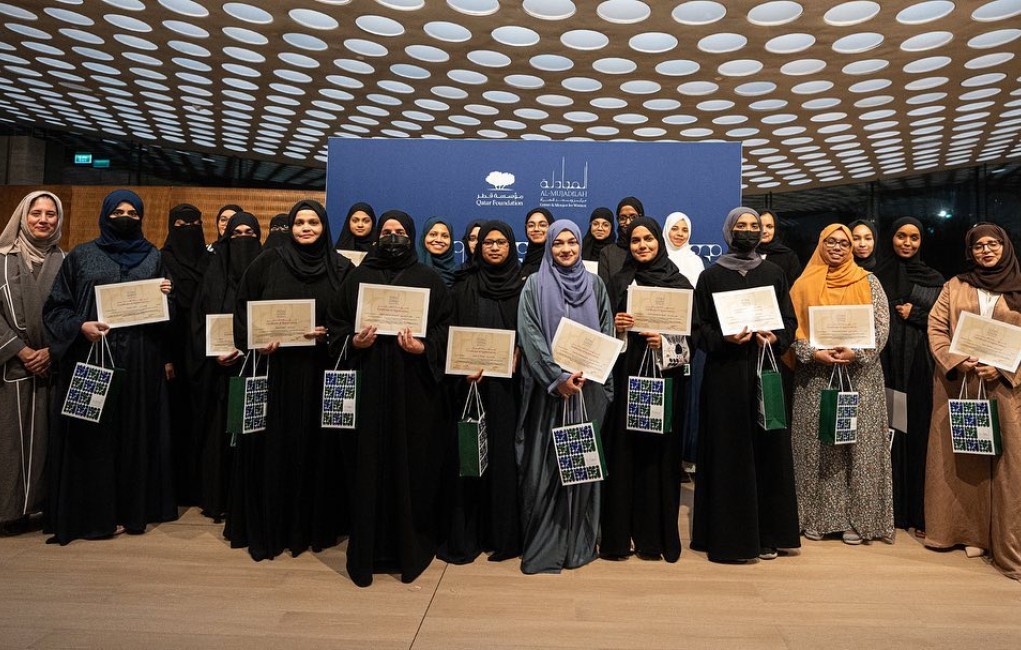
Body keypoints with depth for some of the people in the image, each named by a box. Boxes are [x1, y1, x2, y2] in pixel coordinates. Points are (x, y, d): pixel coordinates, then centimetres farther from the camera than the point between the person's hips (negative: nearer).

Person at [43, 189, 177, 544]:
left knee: (136, 432, 5)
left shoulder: (155, 258, 11)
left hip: (140, 362, 1)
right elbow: (55, 307, 5)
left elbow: (168, 314, 11)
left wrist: (167, 296, -10)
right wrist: (80, 326, -14)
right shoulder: (81, 256, 6)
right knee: (93, 435, 1)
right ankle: (94, 512, 11)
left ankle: (133, 507, 15)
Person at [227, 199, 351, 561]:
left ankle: (315, 525, 19)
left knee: (317, 446, 5)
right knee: (273, 446, 3)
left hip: (321, 371, 0)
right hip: (276, 368, 0)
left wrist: (330, 334, -12)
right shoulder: (268, 263, 5)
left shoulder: (341, 268, 5)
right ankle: (267, 527, 15)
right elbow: (244, 308, 6)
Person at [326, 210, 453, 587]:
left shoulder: (429, 280, 7)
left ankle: (411, 548, 17)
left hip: (414, 387, -1)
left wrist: (423, 348, -15)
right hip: (369, 384, 1)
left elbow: (446, 327, 3)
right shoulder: (359, 277, 11)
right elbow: (337, 321, 10)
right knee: (369, 464, 2)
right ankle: (367, 550, 15)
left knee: (412, 463, 2)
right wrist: (353, 342, -10)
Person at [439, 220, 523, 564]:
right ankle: (465, 534, 9)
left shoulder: (523, 286, 6)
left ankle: (504, 533, 12)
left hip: (509, 384, 0)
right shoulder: (465, 286, 8)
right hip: (472, 381, 1)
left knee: (505, 454, 2)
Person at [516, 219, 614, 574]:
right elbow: (529, 335, -6)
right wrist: (558, 377, -15)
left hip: (587, 387, 2)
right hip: (547, 387, -2)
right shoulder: (535, 284, 3)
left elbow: (606, 333, 8)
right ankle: (542, 545, 10)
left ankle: (580, 542, 18)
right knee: (545, 465, -1)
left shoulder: (594, 284, 11)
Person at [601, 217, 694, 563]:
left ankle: (657, 535, 13)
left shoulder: (679, 282, 5)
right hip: (626, 373, 1)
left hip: (665, 375, -1)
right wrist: (616, 327, -9)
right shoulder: (620, 282, 10)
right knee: (624, 449, 1)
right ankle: (620, 534, 10)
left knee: (661, 451, 1)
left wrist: (667, 342, -15)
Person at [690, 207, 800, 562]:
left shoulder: (774, 273, 12)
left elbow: (791, 321, 10)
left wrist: (774, 338, -10)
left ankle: (767, 533, 15)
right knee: (729, 452, -1)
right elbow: (701, 328, 1)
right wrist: (726, 339, -17)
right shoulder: (711, 276, 4)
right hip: (725, 374, -2)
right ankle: (729, 535, 7)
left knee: (768, 449, 3)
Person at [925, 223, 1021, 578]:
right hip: (959, 384, 1)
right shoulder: (955, 286, 10)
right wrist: (958, 361, -12)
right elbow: (936, 328, 3)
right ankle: (970, 533, 15)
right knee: (963, 460, 5)